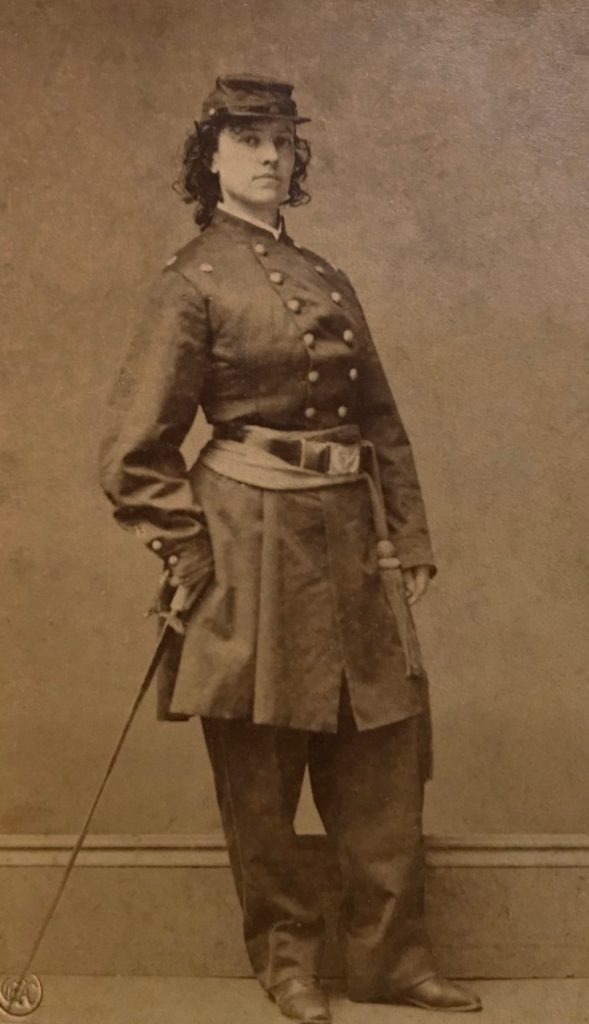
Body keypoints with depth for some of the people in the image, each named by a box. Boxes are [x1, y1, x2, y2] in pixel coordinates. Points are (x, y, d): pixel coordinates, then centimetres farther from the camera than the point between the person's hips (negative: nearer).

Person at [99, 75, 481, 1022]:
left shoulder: (326, 280, 14)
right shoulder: (193, 283, -4)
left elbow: (382, 423, 16)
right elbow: (135, 452, -7)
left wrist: (409, 540, 9)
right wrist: (193, 555, -9)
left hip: (352, 537, 6)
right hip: (255, 536, -6)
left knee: (385, 760, 8)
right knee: (260, 773, 5)